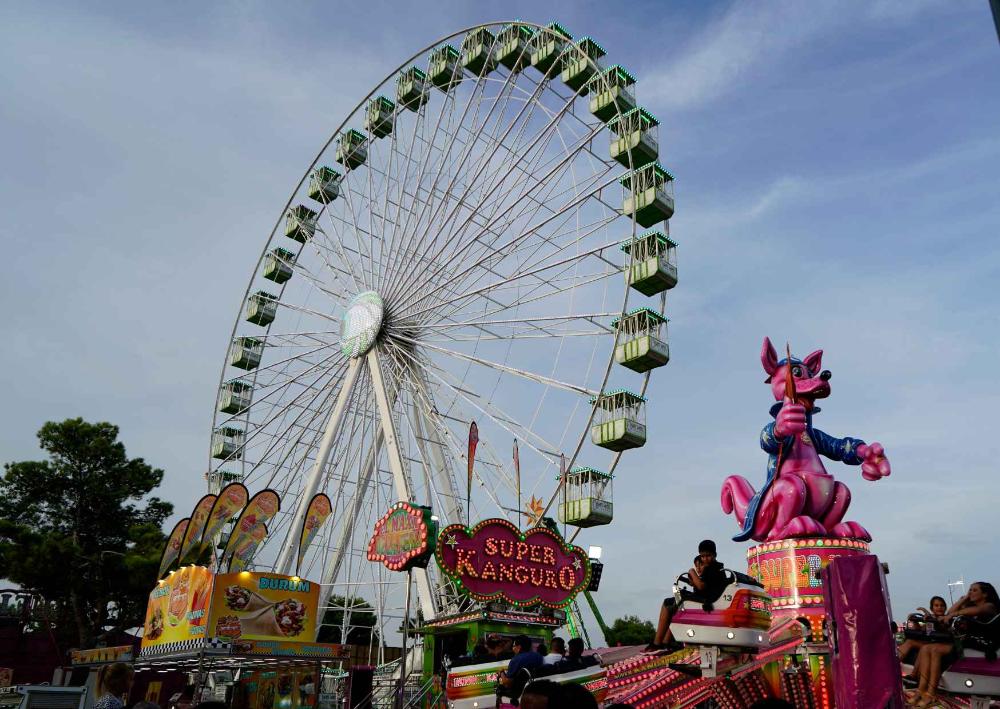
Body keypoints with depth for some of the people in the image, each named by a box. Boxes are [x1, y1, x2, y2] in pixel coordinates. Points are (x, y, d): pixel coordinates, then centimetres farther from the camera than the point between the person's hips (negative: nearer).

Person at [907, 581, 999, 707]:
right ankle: (921, 690, -28)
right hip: (962, 641, 8)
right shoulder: (969, 606, 29)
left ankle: (931, 694, -30)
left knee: (935, 649, -30)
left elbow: (977, 610, -20)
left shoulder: (989, 606, 5)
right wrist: (963, 599, 18)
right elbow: (949, 613, 18)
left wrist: (953, 614, -24)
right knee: (925, 649, -19)